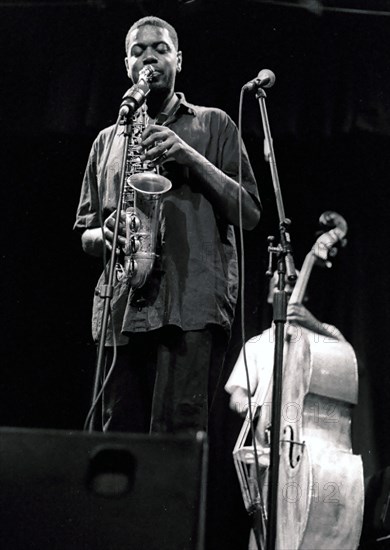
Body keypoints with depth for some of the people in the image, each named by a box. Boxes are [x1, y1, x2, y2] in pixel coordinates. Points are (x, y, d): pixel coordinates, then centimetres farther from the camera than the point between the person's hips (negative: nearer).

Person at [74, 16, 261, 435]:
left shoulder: (212, 125, 14)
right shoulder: (107, 141, 23)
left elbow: (249, 212, 5)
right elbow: (85, 234, 22)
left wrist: (190, 156, -6)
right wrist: (104, 234, -3)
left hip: (193, 305, -4)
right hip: (122, 307, 4)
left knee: (176, 432, -14)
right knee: (119, 440, 2)